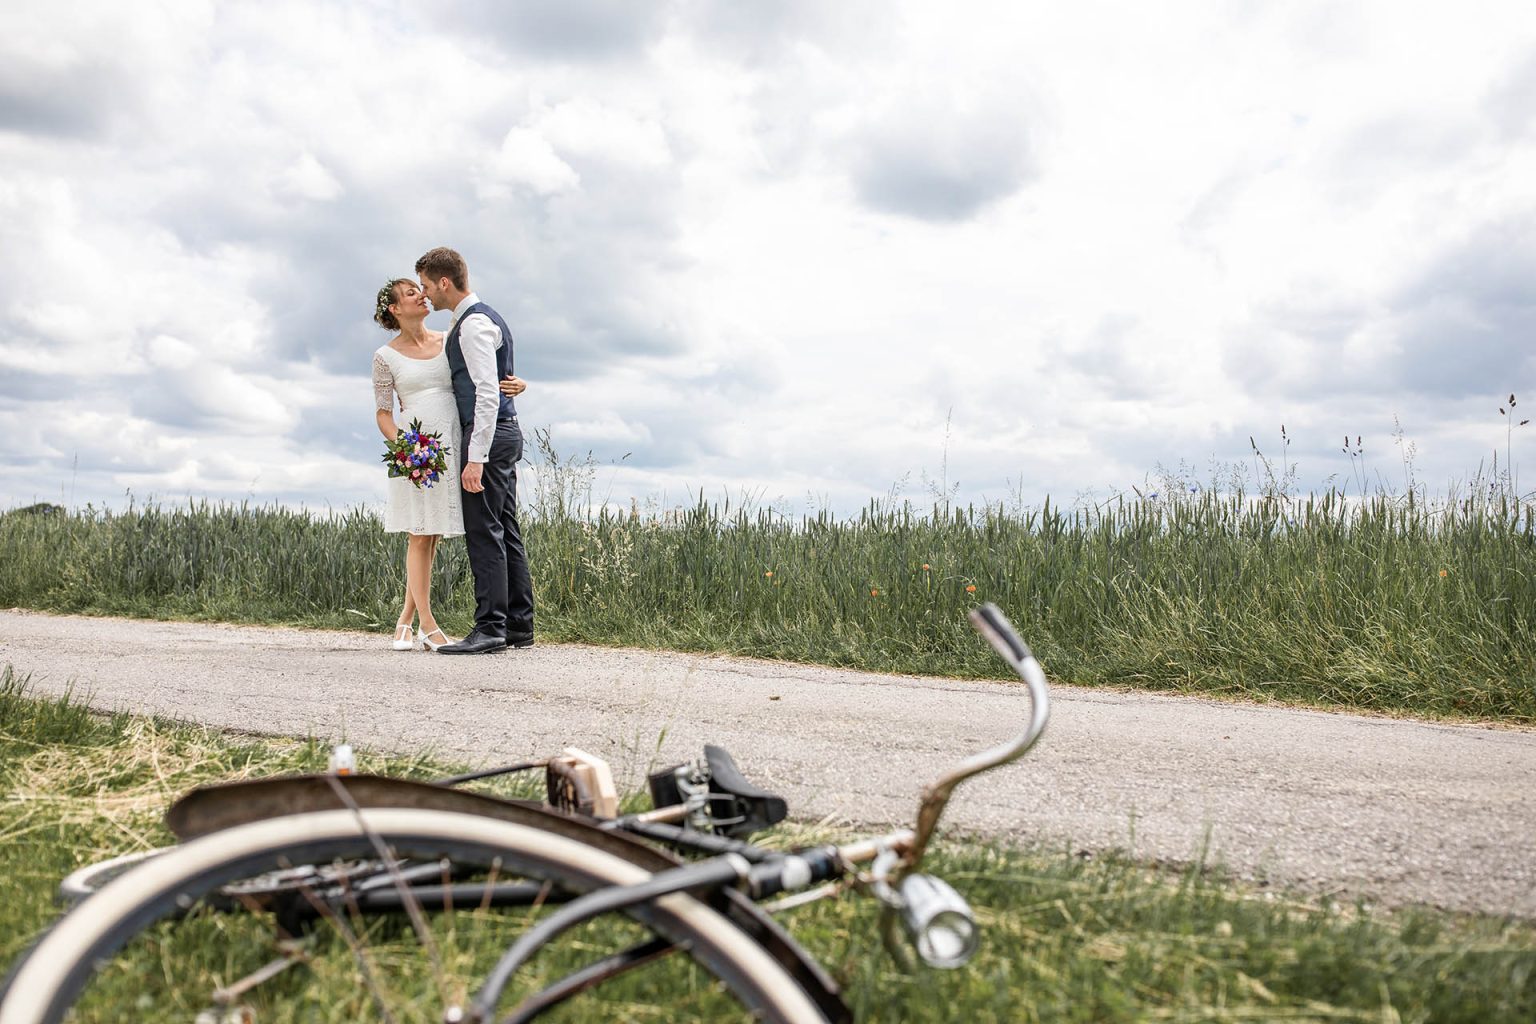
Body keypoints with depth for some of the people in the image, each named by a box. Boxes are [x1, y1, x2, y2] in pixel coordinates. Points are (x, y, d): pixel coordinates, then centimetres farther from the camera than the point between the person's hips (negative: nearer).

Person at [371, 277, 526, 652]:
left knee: (431, 536, 6)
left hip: (451, 446, 4)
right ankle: (427, 624, 6)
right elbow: (383, 414, 3)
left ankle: (405, 621, 16)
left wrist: (517, 384, -8)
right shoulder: (386, 356, 3)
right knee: (421, 534, -2)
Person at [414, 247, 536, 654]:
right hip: (504, 433, 10)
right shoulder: (481, 318, 20)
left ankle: (490, 628, -11)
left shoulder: (474, 323, -13)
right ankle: (519, 627, 13)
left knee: (484, 532, -10)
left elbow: (487, 392, -21)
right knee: (506, 532, 10)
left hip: (489, 434, -10)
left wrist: (476, 457, -24)